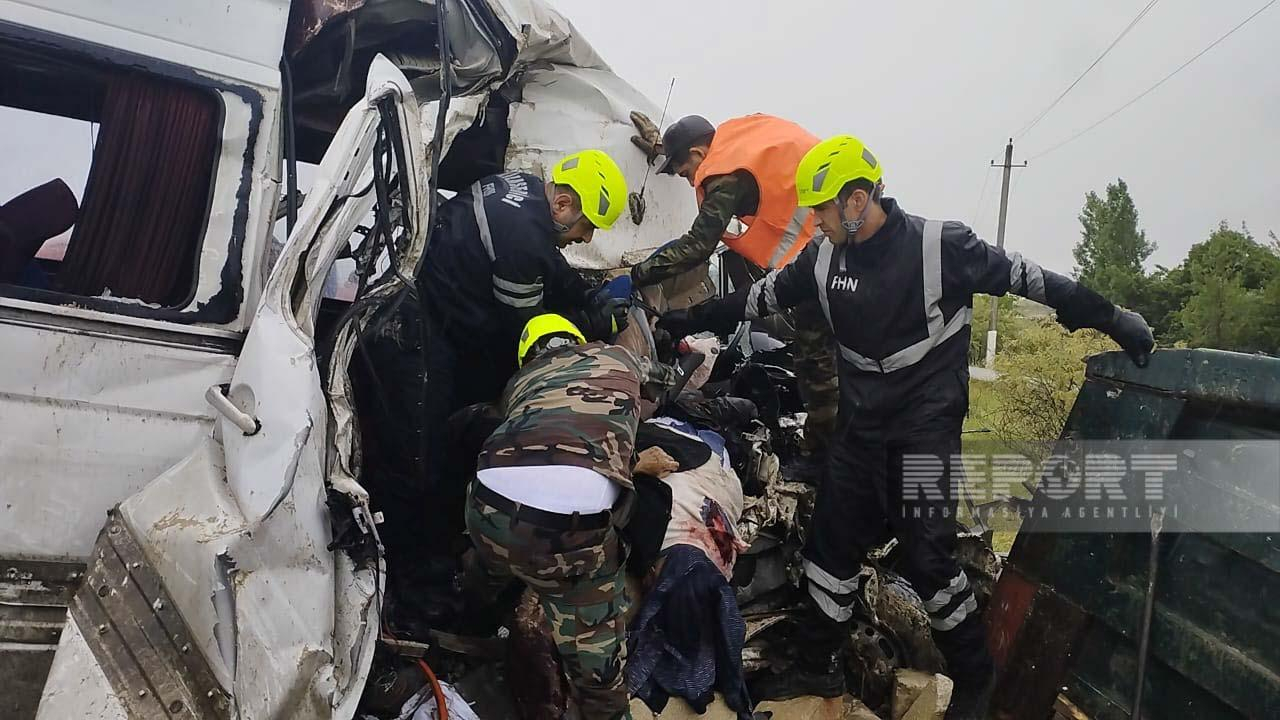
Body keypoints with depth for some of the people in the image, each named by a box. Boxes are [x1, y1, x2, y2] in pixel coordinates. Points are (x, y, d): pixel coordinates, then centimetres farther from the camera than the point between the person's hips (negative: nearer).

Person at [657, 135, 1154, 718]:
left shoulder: (941, 246, -14)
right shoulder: (824, 258, 1)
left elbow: (1028, 278, -8)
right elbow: (761, 297, 12)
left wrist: (1112, 318, -5)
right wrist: (692, 319, 17)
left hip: (927, 429, -5)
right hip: (861, 429, 6)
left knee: (927, 559, -7)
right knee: (830, 545, 9)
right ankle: (821, 666, 27)